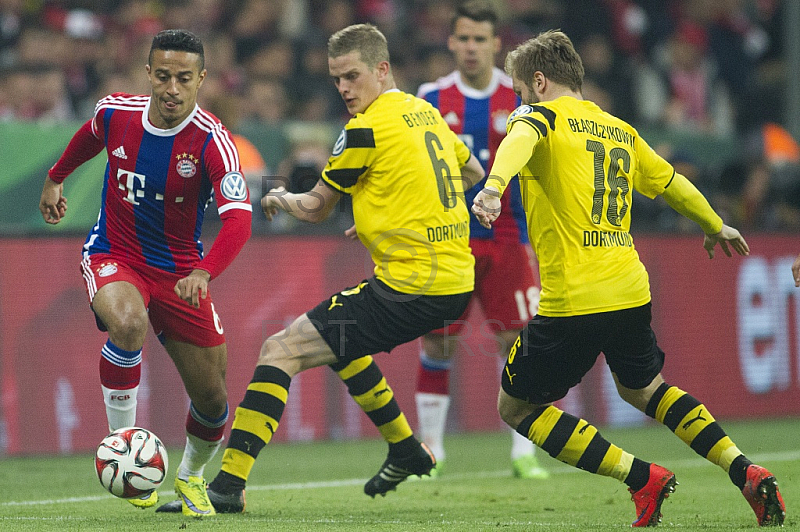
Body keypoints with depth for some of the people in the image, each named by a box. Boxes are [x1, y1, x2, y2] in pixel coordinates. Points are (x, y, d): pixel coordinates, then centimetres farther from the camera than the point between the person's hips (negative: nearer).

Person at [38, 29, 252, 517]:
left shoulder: (212, 141, -22)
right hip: (111, 256, 0)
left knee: (212, 398, 2)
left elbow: (238, 221, -33)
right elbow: (90, 135, 16)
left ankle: (191, 476, 34)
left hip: (179, 270, 0)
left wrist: (203, 273, -49)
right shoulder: (116, 112, -12)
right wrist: (56, 178, 29)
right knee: (128, 324, -35)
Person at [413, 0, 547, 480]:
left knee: (518, 342, -7)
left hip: (505, 239, 0)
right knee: (437, 346, -1)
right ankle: (430, 450, 10)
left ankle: (523, 453, 0)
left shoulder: (520, 100, 2)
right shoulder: (431, 98, 4)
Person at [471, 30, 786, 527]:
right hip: (632, 294, 7)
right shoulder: (620, 131, 16)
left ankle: (642, 478, -2)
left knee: (517, 407, 9)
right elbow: (671, 182, 30)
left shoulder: (542, 116, -3)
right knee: (643, 387, 31)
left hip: (573, 302, -7)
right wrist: (715, 226, 49)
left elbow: (518, 142, -28)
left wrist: (494, 186, -48)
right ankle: (748, 472, 17)